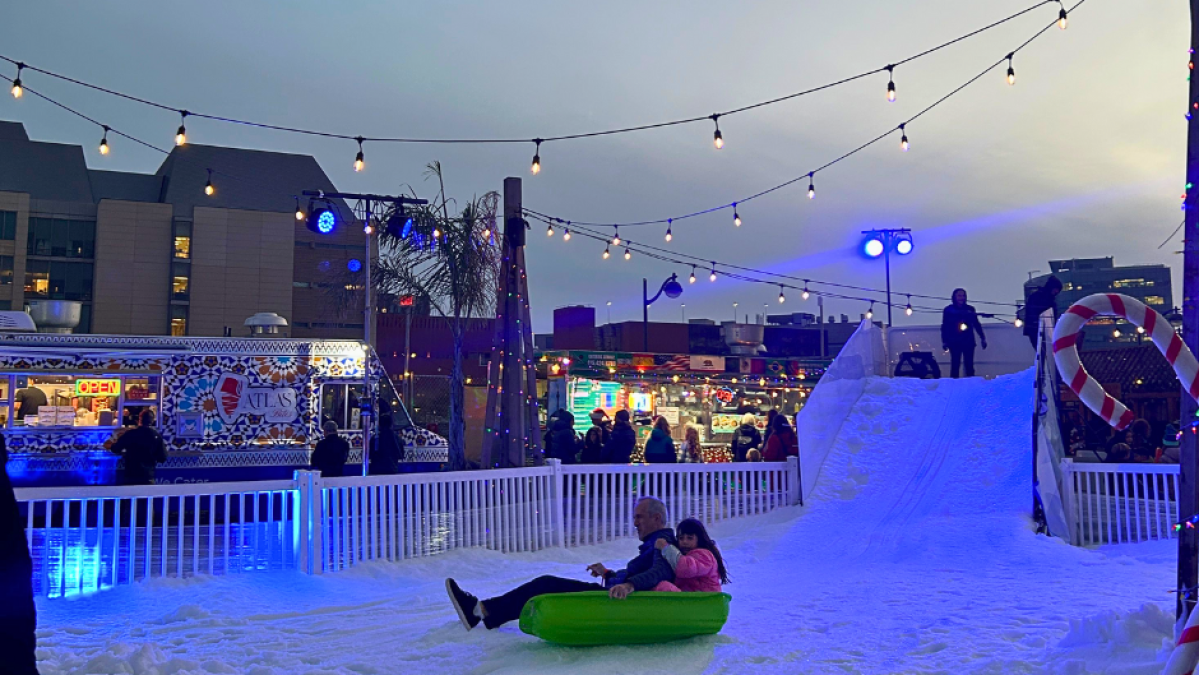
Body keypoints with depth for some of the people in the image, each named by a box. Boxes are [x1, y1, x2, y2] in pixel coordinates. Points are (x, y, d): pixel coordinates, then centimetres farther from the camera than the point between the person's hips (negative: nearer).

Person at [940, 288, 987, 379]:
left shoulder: (970, 309, 5)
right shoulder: (948, 310, 2)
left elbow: (976, 324, 10)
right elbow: (945, 327, 3)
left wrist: (982, 338, 8)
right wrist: (944, 341, -2)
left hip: (968, 341, 1)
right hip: (954, 342, -1)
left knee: (969, 365, 0)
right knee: (955, 364, -2)